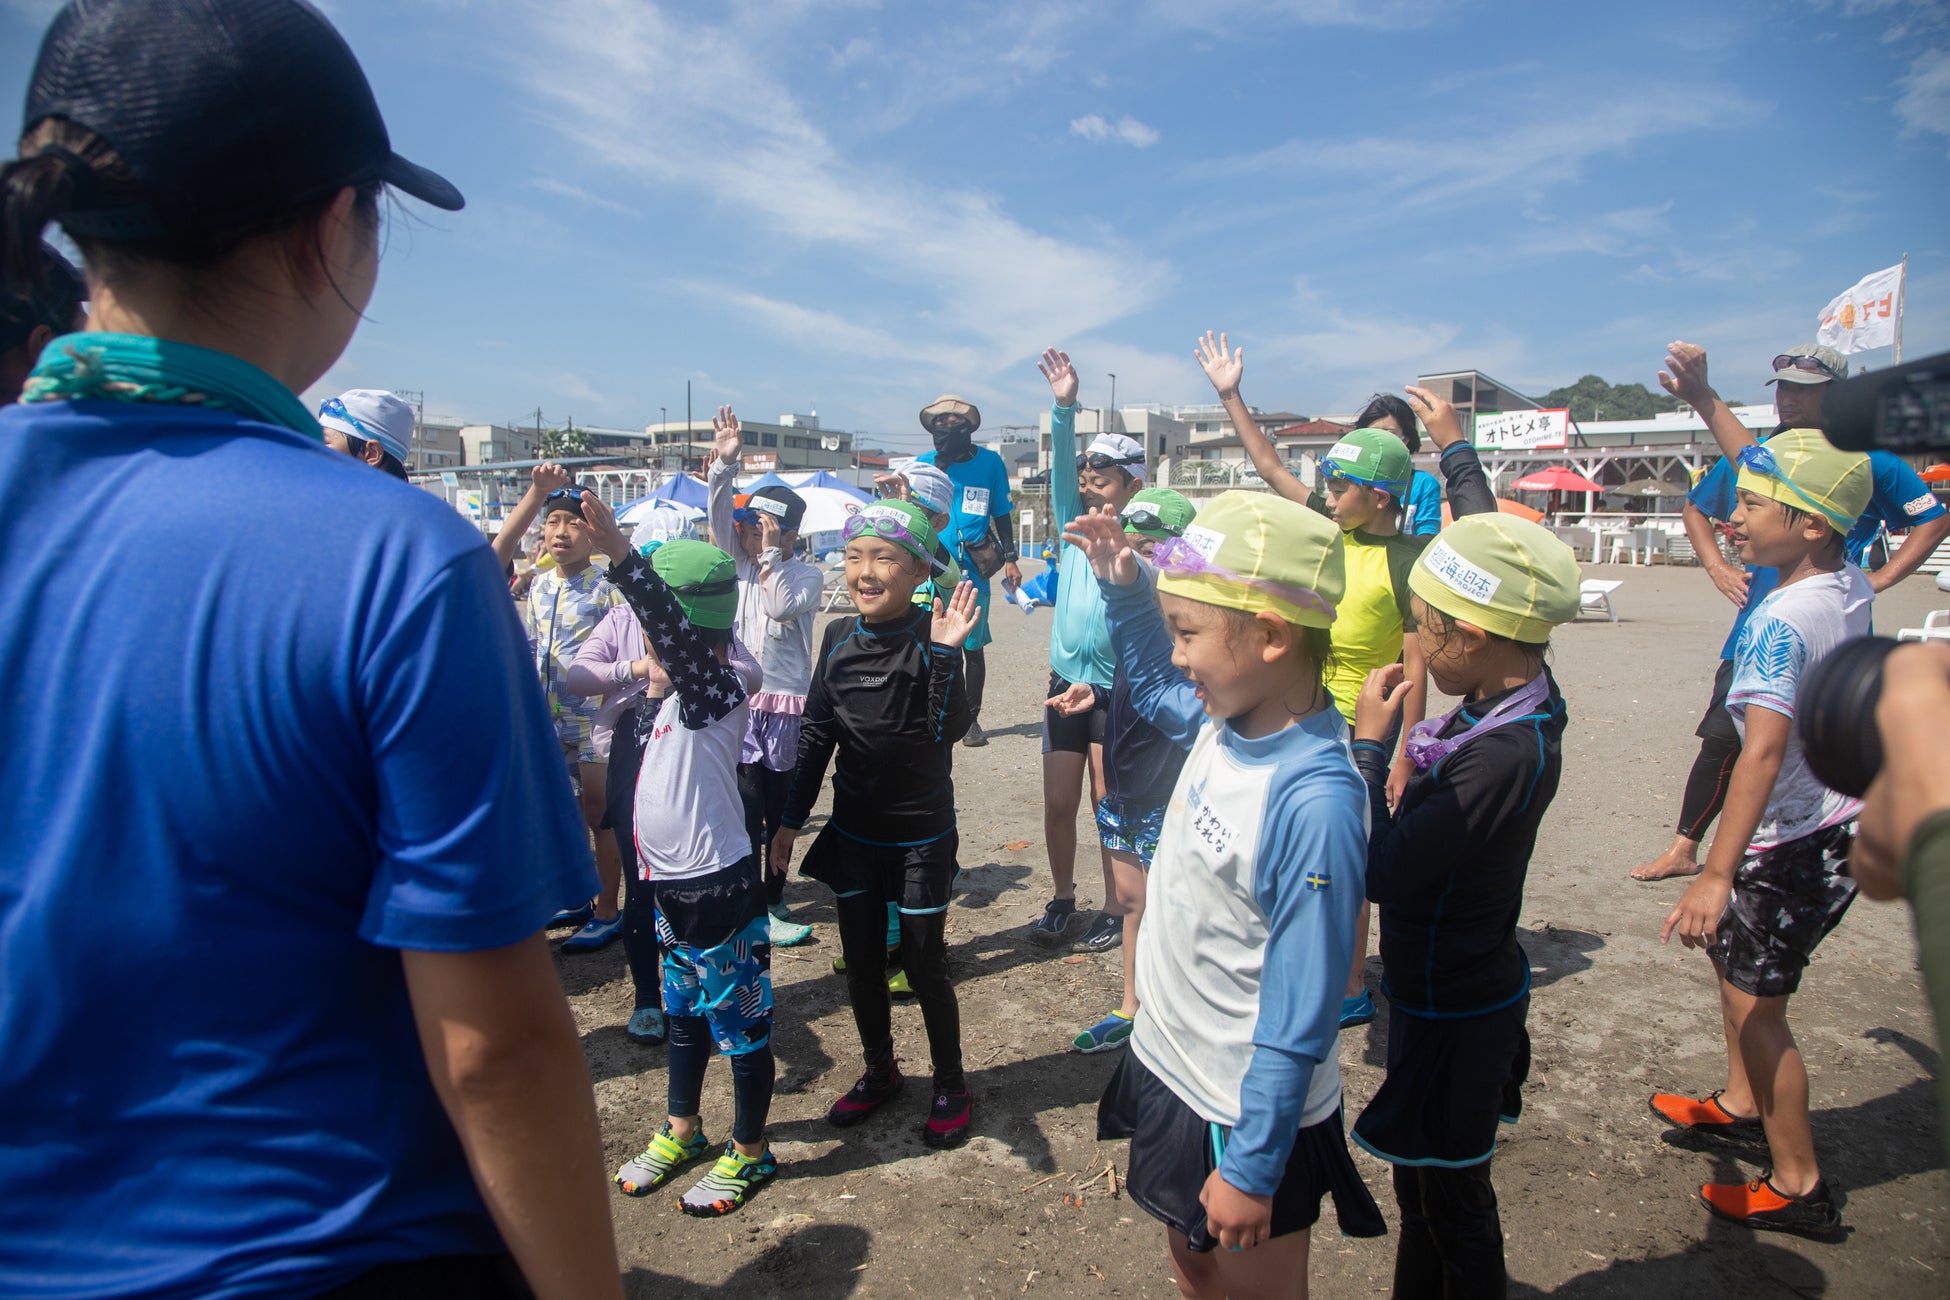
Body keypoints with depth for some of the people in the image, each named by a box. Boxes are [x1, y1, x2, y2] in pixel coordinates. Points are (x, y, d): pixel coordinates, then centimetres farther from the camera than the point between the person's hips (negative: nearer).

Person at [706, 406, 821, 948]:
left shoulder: (806, 576, -1)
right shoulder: (741, 565, 7)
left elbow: (782, 605, -20)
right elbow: (719, 518, -5)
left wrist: (771, 554, -13)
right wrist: (725, 463, -15)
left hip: (785, 704, -1)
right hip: (739, 700, 2)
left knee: (779, 809, 10)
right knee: (747, 805, -6)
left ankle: (771, 898, 24)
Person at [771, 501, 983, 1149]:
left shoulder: (932, 637, -14)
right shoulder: (839, 637, 0)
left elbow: (948, 730, -24)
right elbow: (817, 733, 6)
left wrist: (945, 654, -34)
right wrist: (791, 818, 8)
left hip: (922, 832, -5)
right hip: (854, 829, 5)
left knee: (923, 962, 6)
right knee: (861, 959, 15)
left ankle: (951, 1085, 27)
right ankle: (880, 1070, 37)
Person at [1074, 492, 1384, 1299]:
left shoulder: (1313, 803, -32)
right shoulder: (1225, 721, -9)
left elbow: (1299, 1015, -26)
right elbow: (1154, 687, 16)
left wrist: (1252, 1169, -18)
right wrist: (1123, 589, 3)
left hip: (1245, 1115, -7)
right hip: (1167, 1067, 8)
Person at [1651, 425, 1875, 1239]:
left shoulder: (1781, 622, -26)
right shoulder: (1849, 586, -1)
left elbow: (1763, 751, -35)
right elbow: (1774, 473, 16)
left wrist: (1716, 874, -36)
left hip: (1796, 844, -9)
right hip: (1838, 821, 9)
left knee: (1753, 1003, 3)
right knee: (1728, 953, 24)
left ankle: (1799, 1187, 17)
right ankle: (1741, 1106, 40)